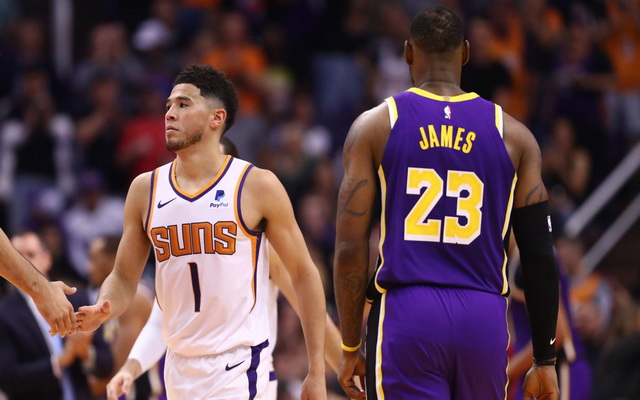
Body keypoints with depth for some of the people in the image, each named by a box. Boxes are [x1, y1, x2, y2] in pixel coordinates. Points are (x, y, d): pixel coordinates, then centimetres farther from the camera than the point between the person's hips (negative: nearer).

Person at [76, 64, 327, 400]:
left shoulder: (256, 186, -4)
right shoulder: (145, 189, 8)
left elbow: (304, 275, 0)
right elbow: (124, 278, 13)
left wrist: (316, 372, -4)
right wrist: (101, 311, -12)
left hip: (238, 370, -5)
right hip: (179, 368, 5)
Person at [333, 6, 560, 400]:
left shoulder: (374, 126, 4)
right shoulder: (513, 135, 8)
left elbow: (350, 249, -1)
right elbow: (541, 257, 6)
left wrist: (351, 348, 7)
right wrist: (545, 361, 11)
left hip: (405, 313, -2)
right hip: (484, 320, 2)